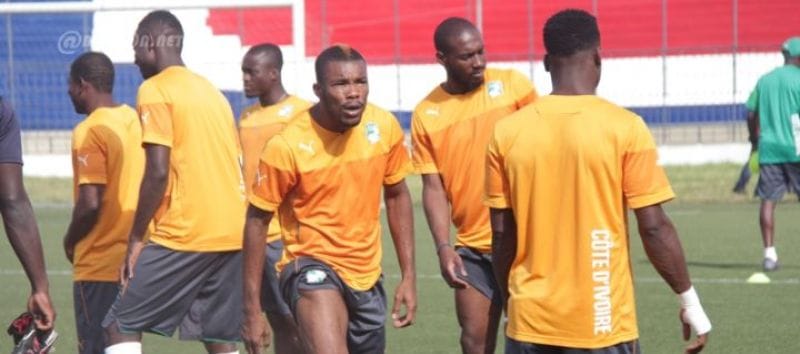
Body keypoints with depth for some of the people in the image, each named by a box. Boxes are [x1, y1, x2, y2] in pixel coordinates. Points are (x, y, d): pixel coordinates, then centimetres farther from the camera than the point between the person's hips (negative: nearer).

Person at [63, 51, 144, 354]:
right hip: (133, 260, 7)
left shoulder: (90, 131, -13)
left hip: (99, 264, -7)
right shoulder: (136, 122, 9)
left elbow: (90, 203, -19)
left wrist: (70, 241, -3)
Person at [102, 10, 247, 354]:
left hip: (183, 235, -8)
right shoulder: (212, 91, 19)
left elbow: (158, 172, -14)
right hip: (232, 234, 8)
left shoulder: (155, 90, -5)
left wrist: (136, 238, -8)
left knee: (121, 326, -1)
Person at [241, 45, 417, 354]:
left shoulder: (385, 127, -6)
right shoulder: (288, 145, -19)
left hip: (368, 275, 6)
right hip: (312, 267, -6)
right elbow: (257, 221, -10)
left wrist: (408, 275, 5)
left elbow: (397, 196, 10)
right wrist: (252, 310, -11)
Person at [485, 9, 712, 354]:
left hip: (530, 324, 3)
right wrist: (689, 301, 3)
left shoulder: (508, 132, 0)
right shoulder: (624, 128, -8)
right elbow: (654, 228, -7)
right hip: (603, 324, -3)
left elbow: (502, 235, 5)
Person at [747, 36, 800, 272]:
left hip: (768, 149, 4)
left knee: (768, 201, 2)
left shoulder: (764, 81, 10)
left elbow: (753, 117, 12)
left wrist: (756, 142, 22)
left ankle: (769, 253, -3)